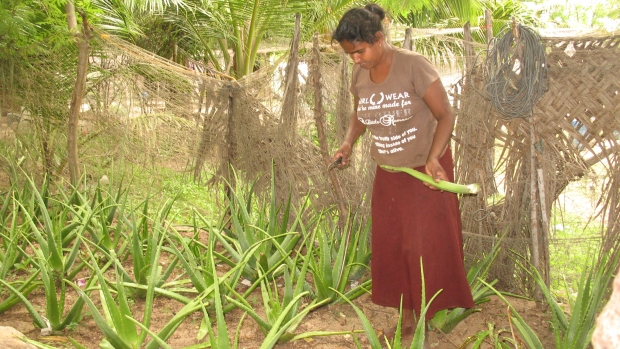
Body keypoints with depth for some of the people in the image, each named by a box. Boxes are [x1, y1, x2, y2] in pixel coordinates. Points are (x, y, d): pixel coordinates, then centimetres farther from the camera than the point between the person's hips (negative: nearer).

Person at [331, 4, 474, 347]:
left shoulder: (414, 66, -21)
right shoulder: (359, 76, -3)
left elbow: (446, 116, -18)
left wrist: (433, 158, -32)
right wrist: (348, 142, -5)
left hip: (426, 171, -6)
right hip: (388, 173, 6)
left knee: (425, 248, -1)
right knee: (390, 248, 9)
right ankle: (407, 321, 22)